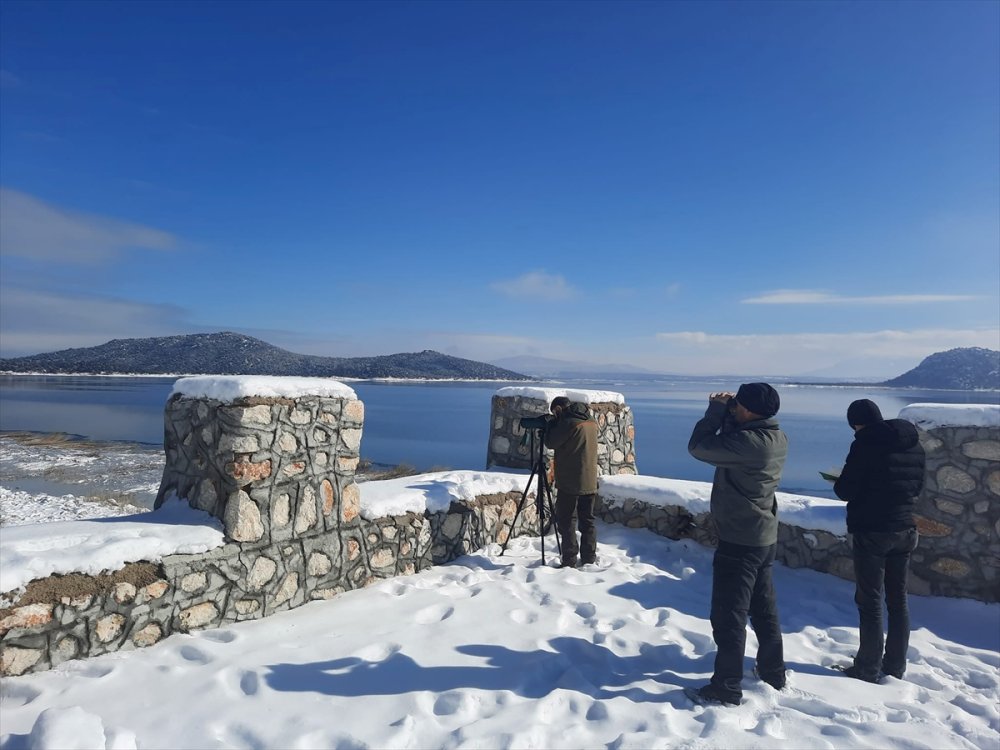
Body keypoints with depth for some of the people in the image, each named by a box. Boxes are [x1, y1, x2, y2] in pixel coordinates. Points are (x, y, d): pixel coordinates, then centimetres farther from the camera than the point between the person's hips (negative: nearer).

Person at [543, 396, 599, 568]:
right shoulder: (591, 423, 12)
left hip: (570, 484, -8)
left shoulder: (569, 422, -14)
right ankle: (589, 559, 16)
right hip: (590, 483, 8)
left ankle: (569, 562, 0)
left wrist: (552, 423, 4)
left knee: (566, 522, -1)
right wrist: (557, 424, 14)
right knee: (587, 522, 12)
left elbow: (551, 442, -8)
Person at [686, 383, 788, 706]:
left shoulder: (748, 442, -28)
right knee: (764, 610, 22)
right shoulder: (776, 437, 1)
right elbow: (731, 438, 13)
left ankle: (727, 689, 13)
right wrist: (726, 411, -3)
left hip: (739, 541, -9)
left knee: (728, 617, 3)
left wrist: (716, 409, -9)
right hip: (764, 537, 9)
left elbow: (698, 446, -20)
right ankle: (773, 673, 37)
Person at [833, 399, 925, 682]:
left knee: (869, 601, 2)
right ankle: (895, 667, 25)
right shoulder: (915, 446, 7)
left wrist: (841, 482, 6)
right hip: (905, 531, 7)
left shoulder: (866, 445, -15)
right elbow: (917, 487, 17)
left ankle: (868, 669, 10)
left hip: (872, 532, -7)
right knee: (898, 599, 15)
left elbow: (845, 490, -15)